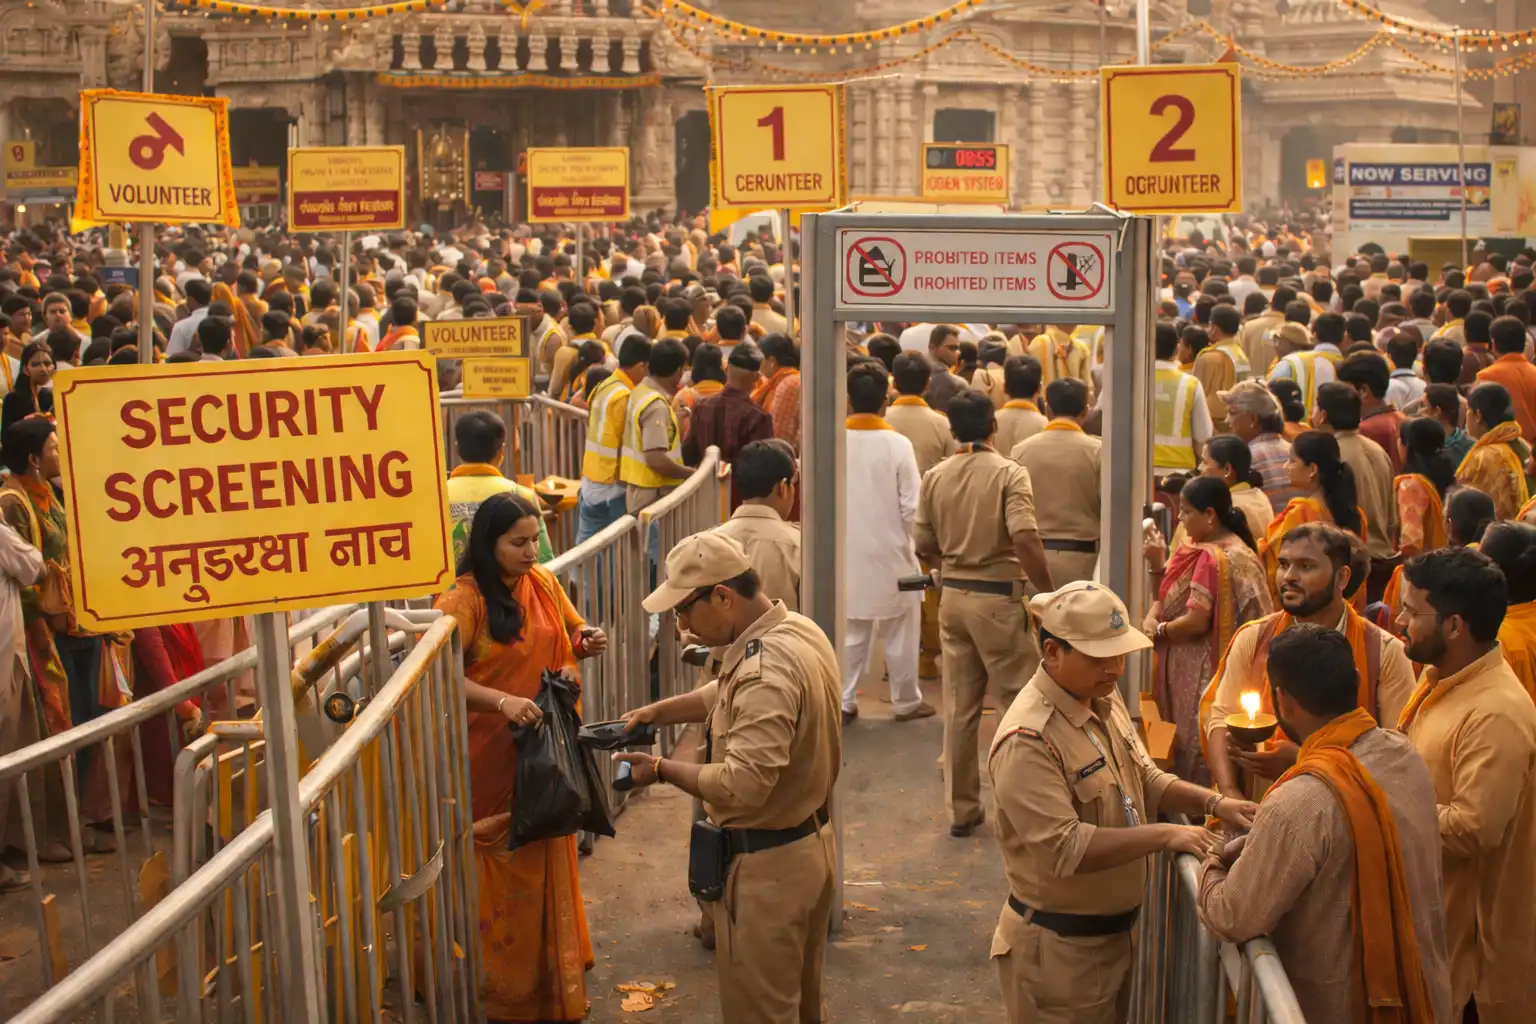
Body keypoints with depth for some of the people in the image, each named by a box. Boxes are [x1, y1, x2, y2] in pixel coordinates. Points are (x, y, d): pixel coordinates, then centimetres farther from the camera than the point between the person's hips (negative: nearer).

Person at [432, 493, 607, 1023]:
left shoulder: (545, 583, 2)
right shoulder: (465, 599, -16)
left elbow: (571, 634, 17)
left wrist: (587, 643, -6)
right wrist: (501, 701, -36)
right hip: (492, 758, -6)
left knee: (545, 860, 17)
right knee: (504, 869, 5)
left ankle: (551, 973, 34)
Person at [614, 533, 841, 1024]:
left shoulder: (765, 671, -30)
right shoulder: (800, 630, 1)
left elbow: (742, 785, -33)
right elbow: (727, 693, 18)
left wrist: (662, 770, -20)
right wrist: (660, 711, 7)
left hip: (766, 867, -10)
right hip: (813, 842, 10)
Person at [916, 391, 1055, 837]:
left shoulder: (935, 476, 3)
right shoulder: (1009, 473, -12)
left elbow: (924, 545, 6)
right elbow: (1025, 538, -23)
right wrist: (1049, 592, -16)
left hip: (953, 596, 5)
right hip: (998, 598, -5)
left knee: (959, 708, 11)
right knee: (1022, 700, 8)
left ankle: (962, 808, 18)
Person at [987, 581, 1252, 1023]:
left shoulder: (1104, 699, 3)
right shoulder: (1027, 740, -27)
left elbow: (1145, 780, 12)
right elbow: (1064, 849, -30)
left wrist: (1213, 803, -5)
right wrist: (1164, 835, -30)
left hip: (1114, 932, 9)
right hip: (1058, 947, -9)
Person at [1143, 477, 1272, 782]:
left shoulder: (1215, 559, -21)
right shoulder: (1200, 547, 9)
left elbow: (1197, 622, -24)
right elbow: (1170, 594, 13)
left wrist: (1158, 631, -7)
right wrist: (1158, 564, -5)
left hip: (1202, 674, -9)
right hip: (1187, 669, 9)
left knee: (1195, 752, 0)